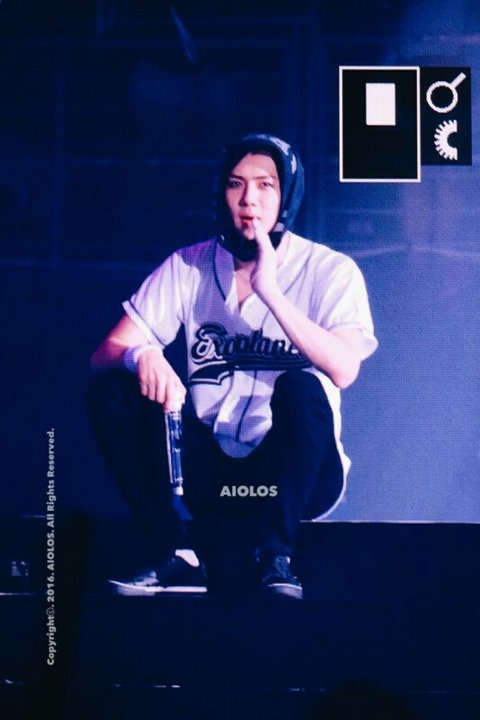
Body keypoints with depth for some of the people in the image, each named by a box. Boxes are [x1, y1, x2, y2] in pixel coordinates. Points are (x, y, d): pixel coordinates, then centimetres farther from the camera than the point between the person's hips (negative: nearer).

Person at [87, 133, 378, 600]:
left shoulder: (330, 271, -6)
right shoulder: (188, 267, 2)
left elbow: (344, 370, -23)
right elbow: (103, 355, -4)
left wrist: (270, 291, -26)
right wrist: (141, 355, -28)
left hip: (294, 473, -3)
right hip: (209, 469, 3)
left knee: (301, 386, -32)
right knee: (112, 390, -16)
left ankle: (275, 557, -19)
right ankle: (176, 556, -13)